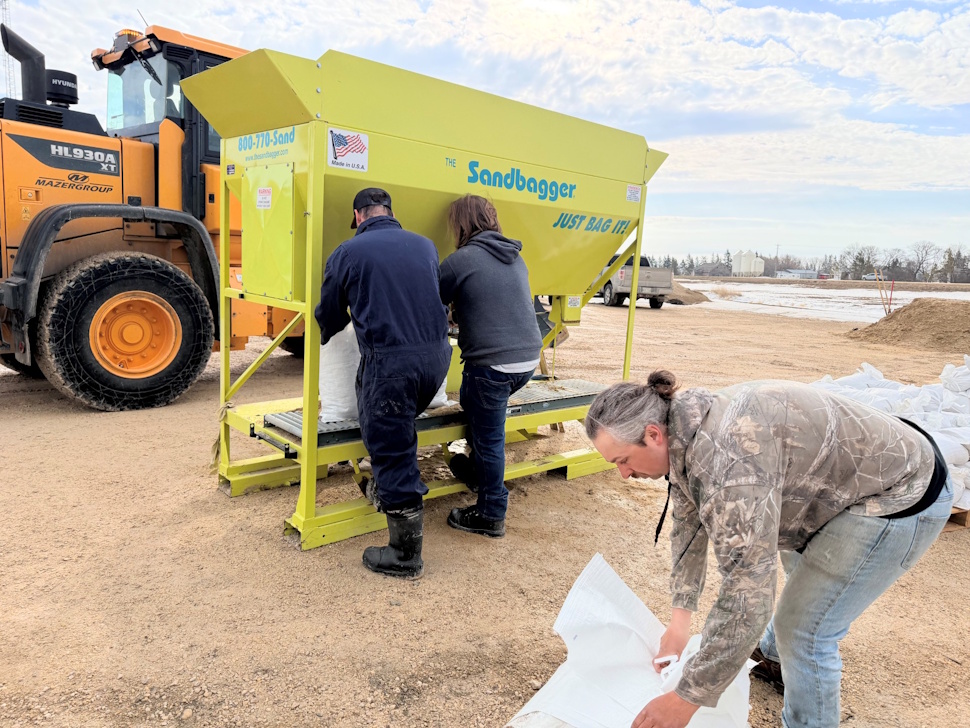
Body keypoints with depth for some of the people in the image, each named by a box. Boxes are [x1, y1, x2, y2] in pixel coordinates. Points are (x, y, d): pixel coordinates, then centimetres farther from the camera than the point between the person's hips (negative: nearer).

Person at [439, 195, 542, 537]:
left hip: (492, 363, -7)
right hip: (528, 358, 8)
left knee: (488, 436, 5)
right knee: (474, 406, 28)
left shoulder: (460, 260, -8)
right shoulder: (516, 258, 14)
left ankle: (491, 515, 17)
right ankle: (476, 470, 43)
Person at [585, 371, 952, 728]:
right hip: (847, 472, 10)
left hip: (902, 495, -10)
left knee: (804, 628, -6)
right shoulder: (682, 434, -8)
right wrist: (680, 620, 0)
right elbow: (688, 523, 4)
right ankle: (775, 656, 55)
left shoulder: (726, 458, -38)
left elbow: (747, 597, -37)